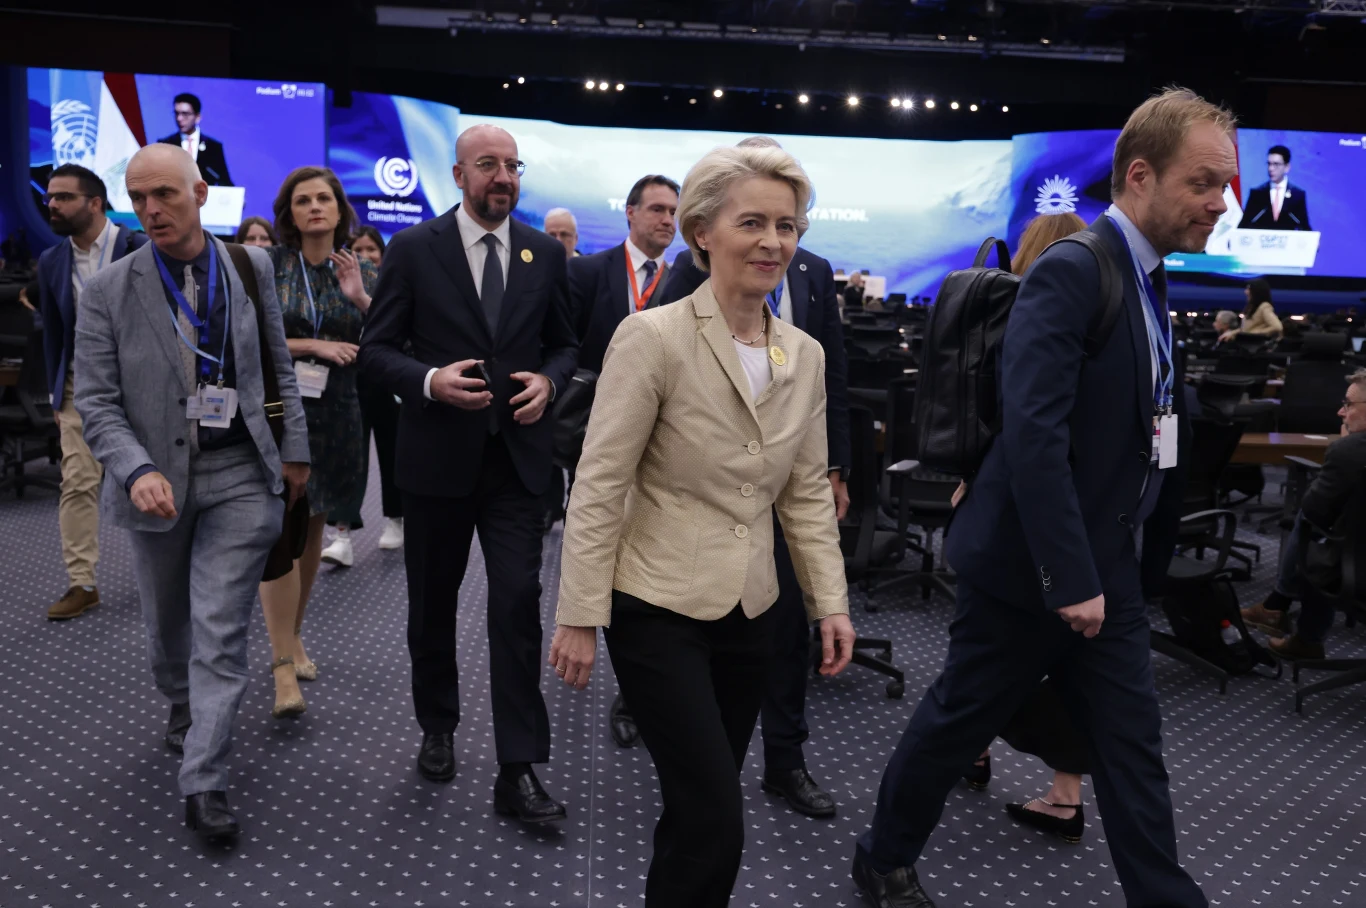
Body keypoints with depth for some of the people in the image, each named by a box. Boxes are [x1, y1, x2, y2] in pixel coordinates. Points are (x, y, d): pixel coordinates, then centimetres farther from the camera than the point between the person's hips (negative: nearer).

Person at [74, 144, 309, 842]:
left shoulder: (251, 268, 1)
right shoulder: (108, 292, -4)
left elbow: (279, 366, 8)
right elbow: (95, 400, -5)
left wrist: (294, 450, 6)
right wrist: (137, 471, -21)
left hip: (241, 476, -1)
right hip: (157, 482, 1)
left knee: (220, 630, -5)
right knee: (167, 625, 18)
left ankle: (204, 784, 3)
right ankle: (183, 708, 48)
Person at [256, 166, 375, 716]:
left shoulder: (361, 273, 7)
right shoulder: (267, 265, 0)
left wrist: (361, 300, -13)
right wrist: (313, 346, -13)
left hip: (337, 416, 3)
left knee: (312, 527, 11)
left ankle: (293, 636, 28)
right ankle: (283, 667, -11)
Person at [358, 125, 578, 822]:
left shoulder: (545, 253, 5)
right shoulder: (413, 249, -3)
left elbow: (565, 343, 13)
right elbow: (376, 349, -1)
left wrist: (549, 381, -8)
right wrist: (430, 381, -19)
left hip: (517, 457, 1)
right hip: (438, 456, 0)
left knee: (519, 605, -7)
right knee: (433, 604, 14)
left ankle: (518, 771, 2)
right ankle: (438, 730, 37)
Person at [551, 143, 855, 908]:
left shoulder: (806, 355, 4)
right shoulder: (653, 337, -14)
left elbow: (807, 492, 10)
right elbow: (598, 487, -13)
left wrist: (831, 603, 5)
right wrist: (580, 617, -13)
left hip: (750, 615, 6)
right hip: (659, 613, -5)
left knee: (700, 812, 17)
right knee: (717, 825, -5)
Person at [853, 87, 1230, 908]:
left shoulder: (1145, 278, 10)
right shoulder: (1070, 271, -18)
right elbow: (1033, 434, -26)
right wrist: (1069, 578, -24)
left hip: (1107, 566, 8)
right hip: (1032, 563, -8)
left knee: (1133, 743, 11)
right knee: (958, 724, 10)